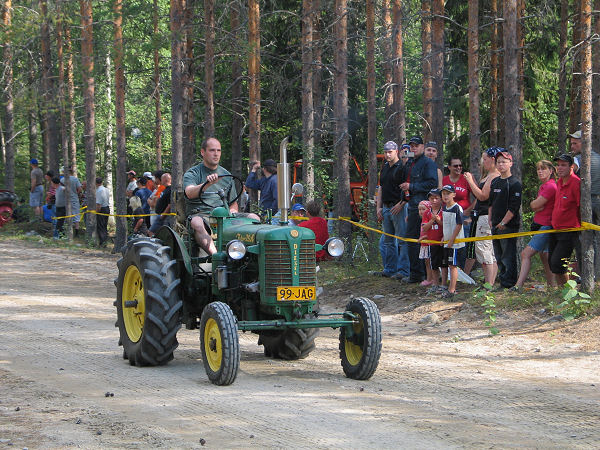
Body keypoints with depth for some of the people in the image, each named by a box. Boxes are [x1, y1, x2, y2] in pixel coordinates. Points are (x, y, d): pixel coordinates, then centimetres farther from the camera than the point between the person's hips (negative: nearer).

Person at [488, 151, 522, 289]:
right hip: (495, 226, 8)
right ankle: (502, 280, 17)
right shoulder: (494, 182, 15)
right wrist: (490, 220, 12)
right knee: (499, 256, 11)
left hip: (509, 225, -8)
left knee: (508, 257, -7)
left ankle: (508, 283, -6)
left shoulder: (515, 184, -8)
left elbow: (513, 207, -13)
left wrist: (503, 223, -15)